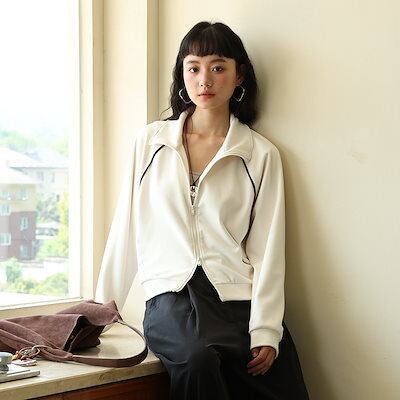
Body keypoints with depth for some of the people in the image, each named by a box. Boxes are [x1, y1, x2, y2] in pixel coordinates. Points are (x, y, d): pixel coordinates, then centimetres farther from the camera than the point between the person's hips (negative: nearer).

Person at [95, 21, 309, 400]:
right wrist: (103, 308, 15)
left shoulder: (261, 155, 9)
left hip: (239, 297, 0)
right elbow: (127, 228, 15)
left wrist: (265, 332, -8)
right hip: (171, 295, 0)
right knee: (200, 359, -33)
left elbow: (267, 251, 3)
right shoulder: (151, 141, 12)